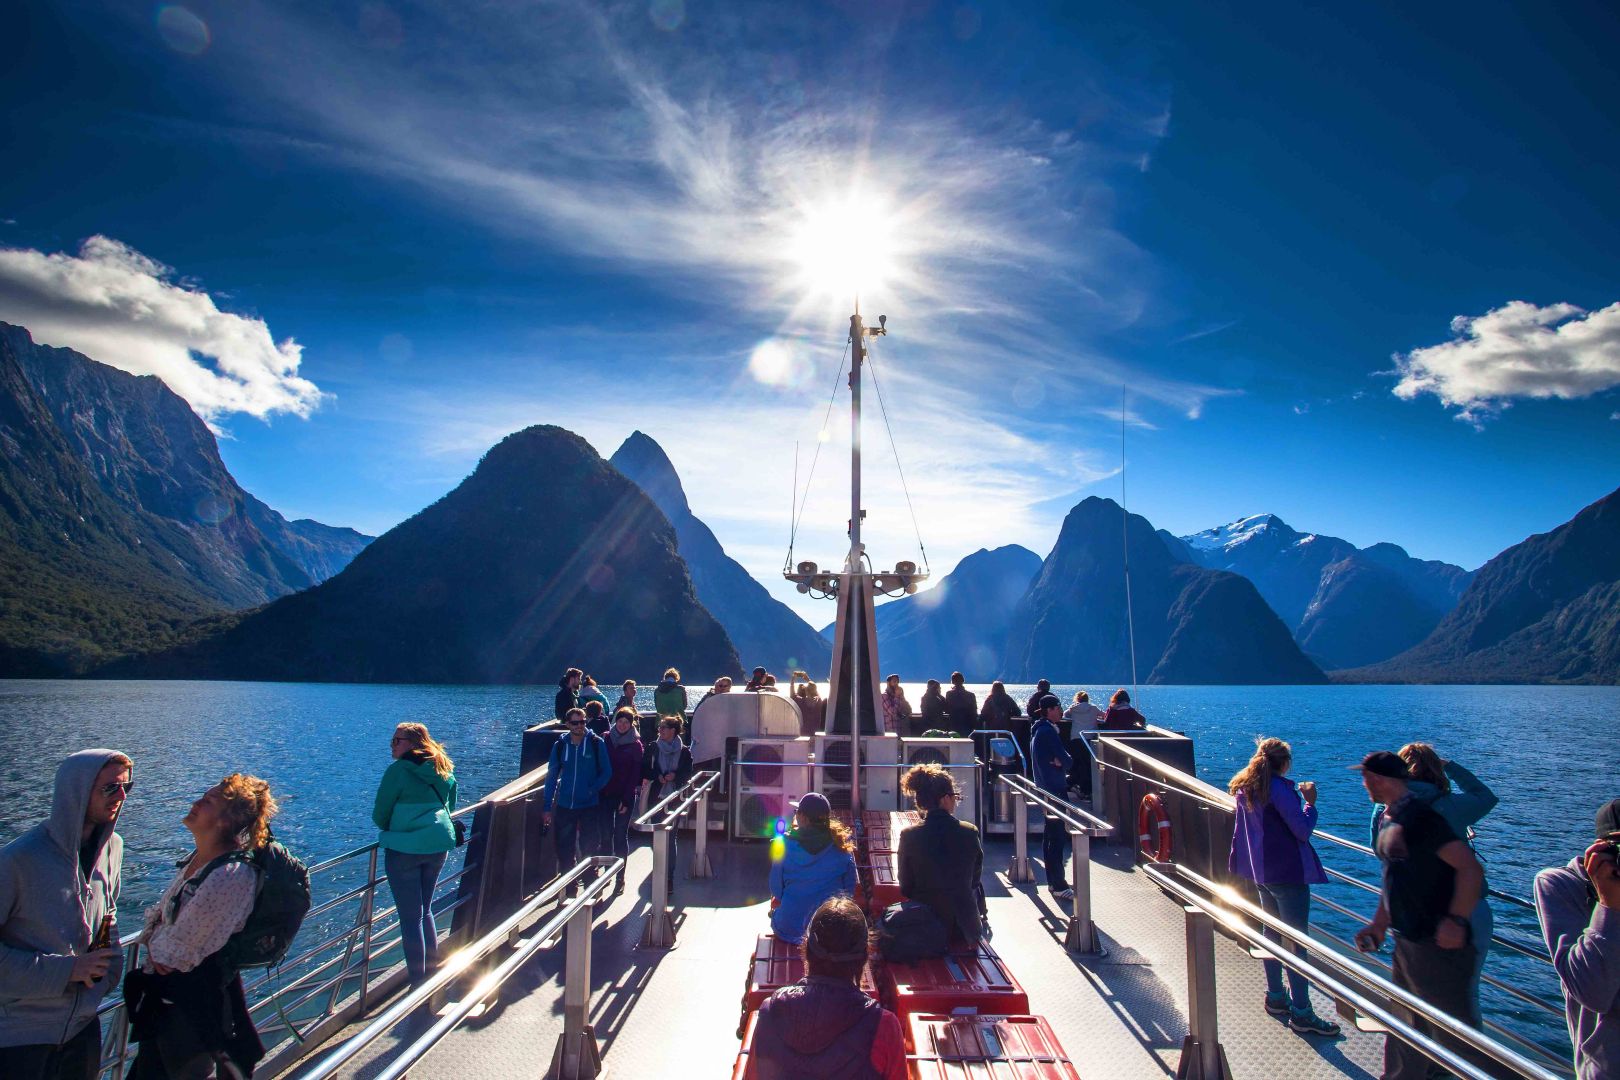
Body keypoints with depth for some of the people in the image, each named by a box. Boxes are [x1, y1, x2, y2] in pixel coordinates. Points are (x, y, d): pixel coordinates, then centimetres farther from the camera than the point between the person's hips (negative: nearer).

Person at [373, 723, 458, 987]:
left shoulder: (398, 770, -11)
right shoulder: (444, 770, 8)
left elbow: (379, 816, -4)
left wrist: (393, 830, 15)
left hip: (404, 849, -6)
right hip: (439, 846, 6)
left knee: (410, 916, 3)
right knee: (425, 910, 21)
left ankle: (418, 979, 7)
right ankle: (432, 967, 26)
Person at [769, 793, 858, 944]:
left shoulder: (785, 846, -13)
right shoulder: (842, 846, -8)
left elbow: (776, 892, -6)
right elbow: (850, 890, 0)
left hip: (790, 929, -2)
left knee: (773, 912, 29)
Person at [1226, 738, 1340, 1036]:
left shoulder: (1245, 788, 8)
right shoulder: (1280, 788, -18)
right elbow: (1303, 829, -18)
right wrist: (1310, 802, -7)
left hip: (1261, 872, 9)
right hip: (1287, 872, -9)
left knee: (1272, 931, 19)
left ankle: (1276, 997, 28)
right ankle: (1301, 1013, 1)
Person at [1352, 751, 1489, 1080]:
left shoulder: (1418, 815, -19)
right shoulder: (1388, 819, 11)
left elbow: (1470, 868, -24)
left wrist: (1456, 921, -24)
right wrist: (1378, 925, 17)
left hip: (1438, 946, -10)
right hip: (1407, 943, 10)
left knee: (1456, 1038, 0)